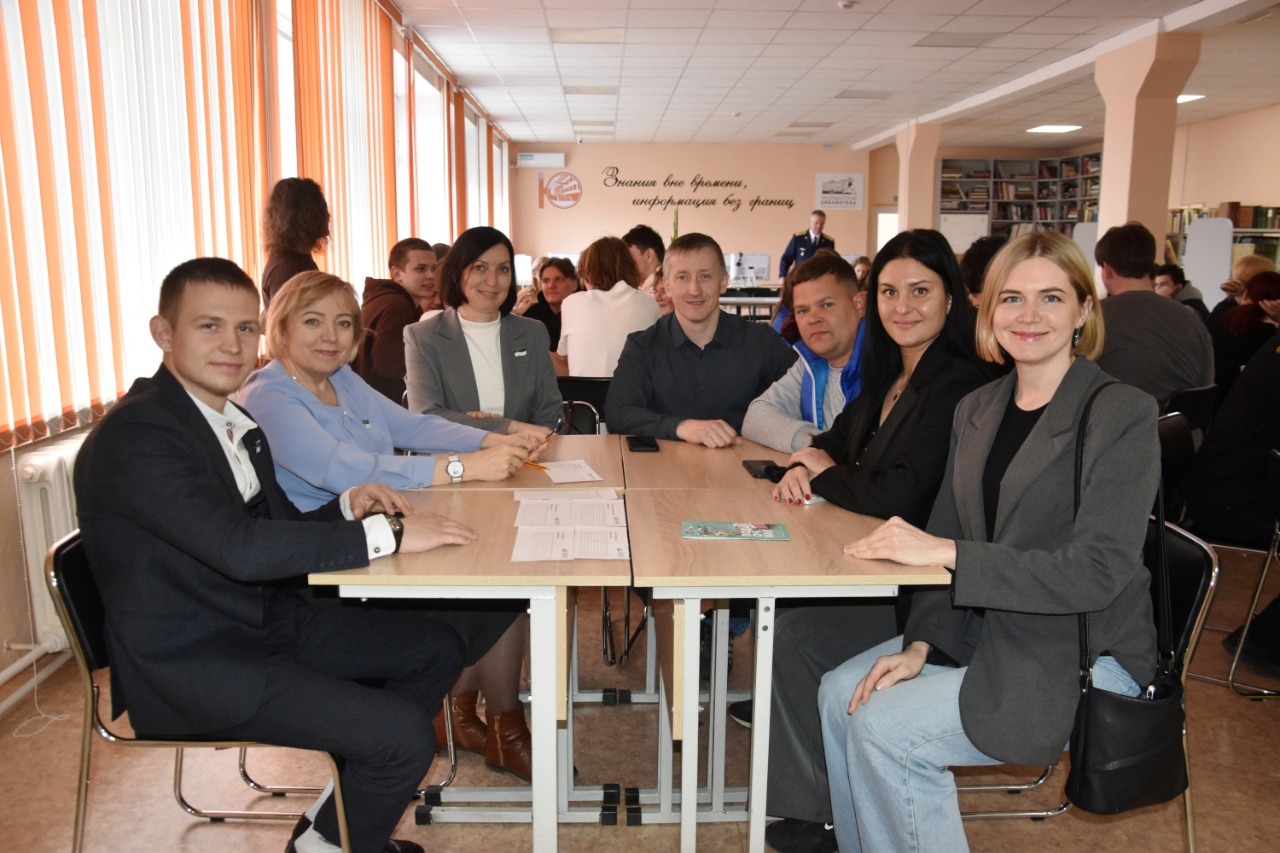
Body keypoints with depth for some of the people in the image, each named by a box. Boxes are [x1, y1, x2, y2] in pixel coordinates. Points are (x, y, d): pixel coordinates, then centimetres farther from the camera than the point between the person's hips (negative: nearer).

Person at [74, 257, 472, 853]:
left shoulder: (235, 422, 7)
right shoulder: (134, 436, -21)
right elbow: (241, 548, -32)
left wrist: (345, 506, -7)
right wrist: (385, 533, -28)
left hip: (266, 620, 9)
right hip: (191, 664, -9)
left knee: (436, 649, 10)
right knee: (405, 733, -18)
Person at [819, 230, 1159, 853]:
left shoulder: (1122, 414, -14)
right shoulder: (976, 409, 7)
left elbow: (1099, 571, -23)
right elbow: (945, 534, 6)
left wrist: (946, 551, -25)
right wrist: (921, 644, -8)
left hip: (1085, 661, -6)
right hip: (988, 633, 7)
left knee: (884, 728, -18)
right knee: (840, 693, -5)